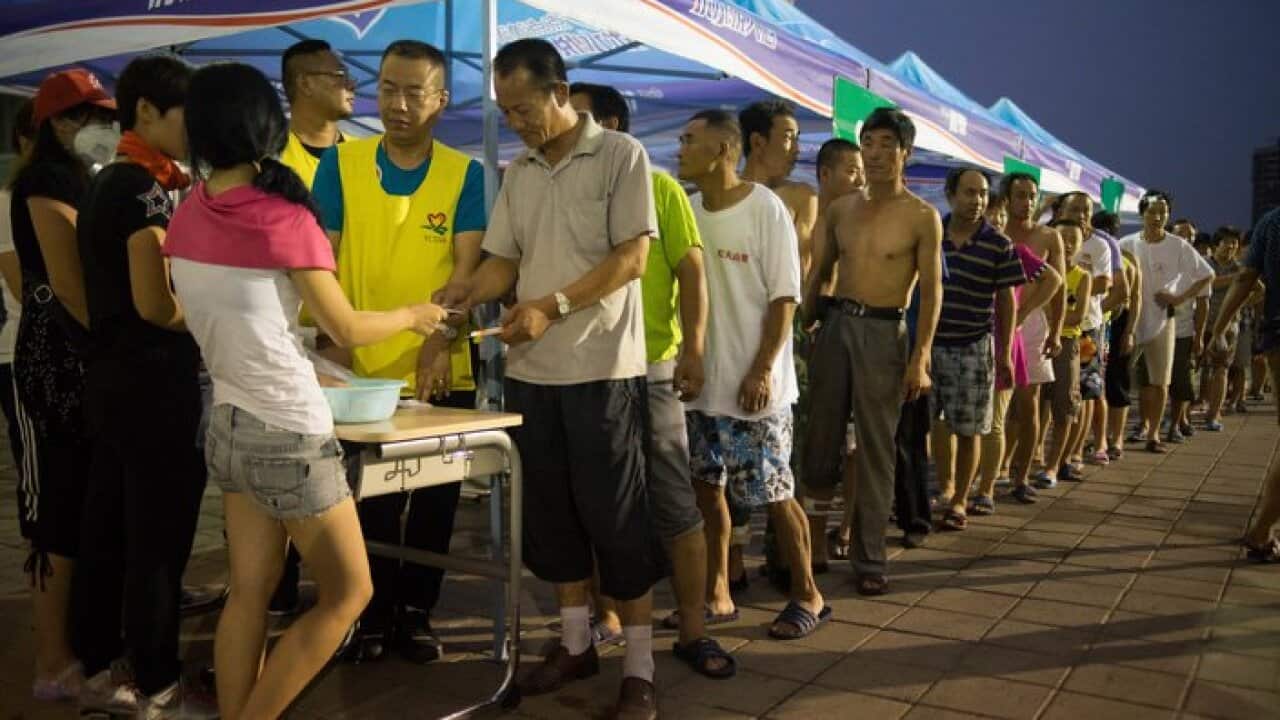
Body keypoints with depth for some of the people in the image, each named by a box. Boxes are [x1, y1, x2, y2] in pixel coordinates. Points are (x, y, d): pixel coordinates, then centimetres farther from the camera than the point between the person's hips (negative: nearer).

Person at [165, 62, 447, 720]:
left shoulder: (186, 217, 4)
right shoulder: (283, 218, -16)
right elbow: (346, 329, -11)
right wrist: (414, 315, 5)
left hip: (228, 425, 7)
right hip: (288, 434, -7)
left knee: (249, 593, 15)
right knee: (347, 593, 8)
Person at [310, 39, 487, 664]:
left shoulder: (465, 173, 0)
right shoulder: (340, 162, 1)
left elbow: (467, 267, -7)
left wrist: (442, 340, -21)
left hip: (443, 371, 0)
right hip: (362, 369, 0)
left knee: (434, 502, 10)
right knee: (371, 503, 9)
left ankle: (416, 612, 26)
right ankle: (376, 614, 26)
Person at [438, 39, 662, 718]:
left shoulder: (621, 156, -5)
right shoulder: (517, 174, 13)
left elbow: (631, 257, -11)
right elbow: (504, 259, 12)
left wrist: (551, 307, -19)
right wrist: (465, 291, -8)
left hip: (601, 368, -6)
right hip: (530, 369, 6)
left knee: (614, 514, -2)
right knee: (551, 509, 12)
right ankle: (575, 642, 28)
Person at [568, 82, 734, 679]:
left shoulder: (658, 188, 1)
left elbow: (691, 271, -3)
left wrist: (694, 350, -13)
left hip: (648, 369, -4)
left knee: (675, 505, 1)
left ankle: (693, 630, 11)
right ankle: (606, 615, 26)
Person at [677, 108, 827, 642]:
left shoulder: (764, 207, -9)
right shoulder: (689, 211, 8)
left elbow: (784, 297, -12)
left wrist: (762, 370, -18)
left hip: (752, 383, -6)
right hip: (700, 377, 6)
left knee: (773, 494, 1)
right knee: (705, 487, 11)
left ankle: (807, 596, 17)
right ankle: (717, 589, 25)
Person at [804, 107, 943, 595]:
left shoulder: (922, 217, -3)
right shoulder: (840, 209, 10)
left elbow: (931, 290, -6)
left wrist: (920, 358, -12)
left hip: (883, 333, -4)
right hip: (835, 324, 4)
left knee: (875, 451, 1)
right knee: (821, 440, 7)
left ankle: (869, 559, 11)